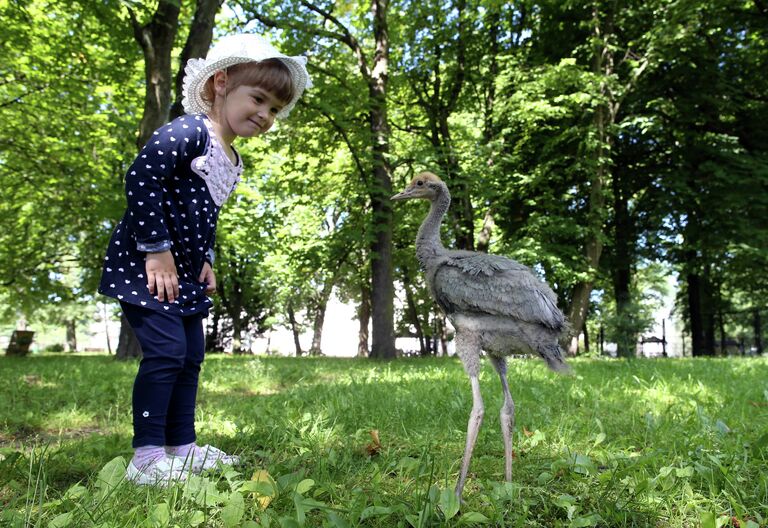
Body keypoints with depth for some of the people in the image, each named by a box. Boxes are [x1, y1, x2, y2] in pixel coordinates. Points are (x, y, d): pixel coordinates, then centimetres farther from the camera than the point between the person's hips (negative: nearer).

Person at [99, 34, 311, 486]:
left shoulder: (232, 161, 12)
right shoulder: (187, 132, -16)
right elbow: (141, 180, -24)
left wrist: (204, 261, 12)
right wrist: (157, 249, -23)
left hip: (185, 274, 10)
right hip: (146, 265, -10)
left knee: (191, 355, 11)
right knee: (166, 350, -14)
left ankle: (182, 448, 22)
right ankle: (147, 456, -2)